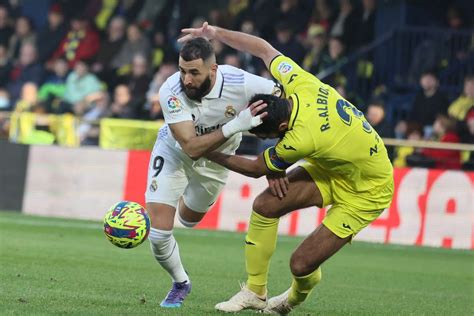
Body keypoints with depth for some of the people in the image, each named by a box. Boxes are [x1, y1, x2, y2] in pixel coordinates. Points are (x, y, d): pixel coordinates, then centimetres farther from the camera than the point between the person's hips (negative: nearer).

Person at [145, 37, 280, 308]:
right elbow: (191, 147, -41)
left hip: (215, 160, 2)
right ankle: (180, 283, 16)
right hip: (174, 152, -2)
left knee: (189, 218, 23)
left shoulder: (240, 83, -35)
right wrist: (235, 126, -53)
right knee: (158, 231, -12)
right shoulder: (171, 92, -37)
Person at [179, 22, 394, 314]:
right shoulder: (299, 83, -20)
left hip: (366, 191, -9)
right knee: (265, 205, -9)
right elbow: (265, 49, 1)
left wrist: (208, 153, -6)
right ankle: (255, 292, 4)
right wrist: (214, 33, -2)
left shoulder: (302, 139, -38)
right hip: (331, 168, 9)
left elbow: (256, 169, -18)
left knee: (301, 265, -12)